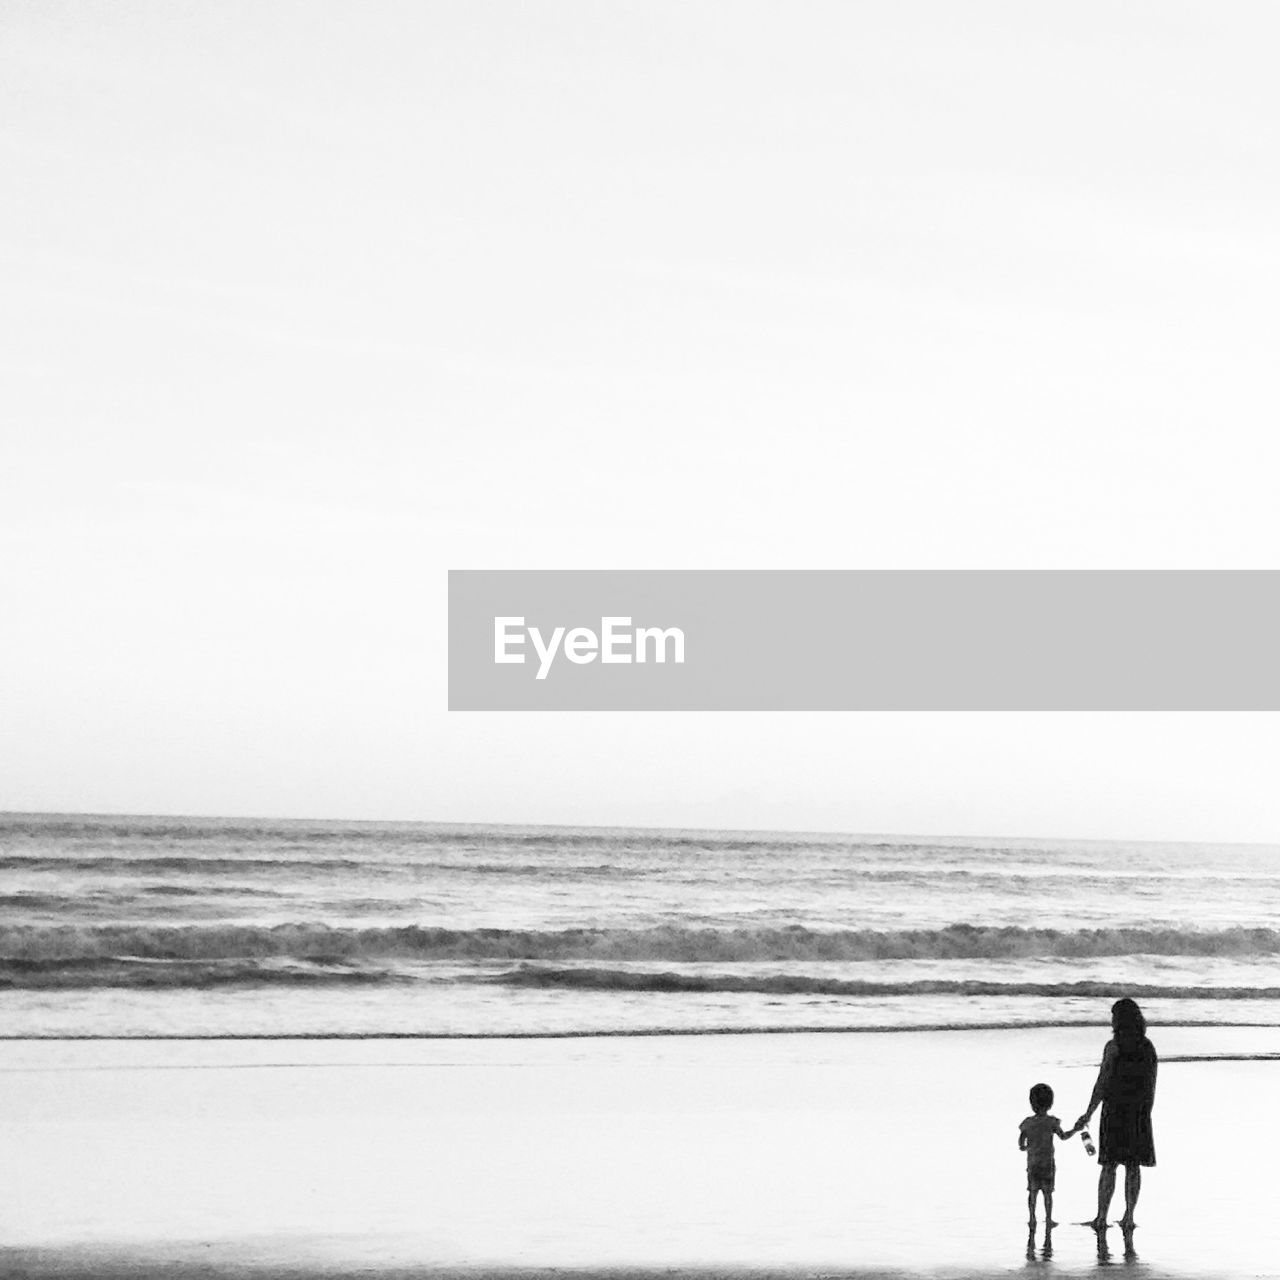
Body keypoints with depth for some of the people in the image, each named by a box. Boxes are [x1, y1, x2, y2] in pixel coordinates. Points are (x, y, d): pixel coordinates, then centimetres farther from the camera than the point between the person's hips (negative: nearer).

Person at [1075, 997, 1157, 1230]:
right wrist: (1144, 1116, 17)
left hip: (1115, 1110, -4)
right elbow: (1152, 1087, 8)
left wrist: (1088, 1114, -5)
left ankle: (1101, 1217, 0)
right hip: (1140, 1113, 4)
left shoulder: (1114, 1047, -11)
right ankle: (1128, 1217, 6)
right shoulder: (1149, 1048, 5)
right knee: (1133, 1166, 7)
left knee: (1109, 1166, 0)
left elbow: (1102, 1083, -12)